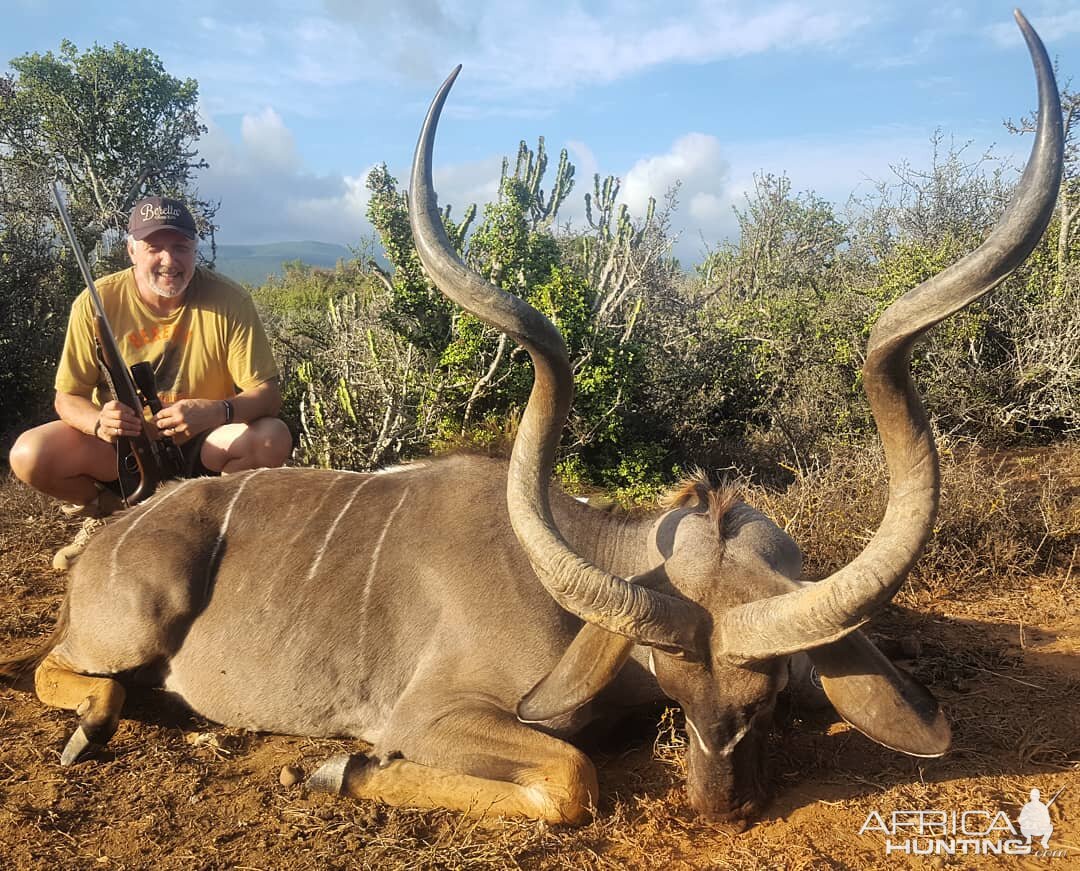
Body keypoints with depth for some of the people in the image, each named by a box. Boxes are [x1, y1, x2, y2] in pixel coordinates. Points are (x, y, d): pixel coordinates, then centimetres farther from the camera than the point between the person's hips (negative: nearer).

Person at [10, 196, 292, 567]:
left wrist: (215, 411, -39)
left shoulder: (229, 301, -16)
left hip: (201, 445, -1)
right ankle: (109, 510, 9)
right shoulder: (96, 303, -12)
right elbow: (67, 398, -6)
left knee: (273, 438, -30)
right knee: (29, 456, -24)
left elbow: (267, 393, -17)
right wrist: (98, 421, -31)